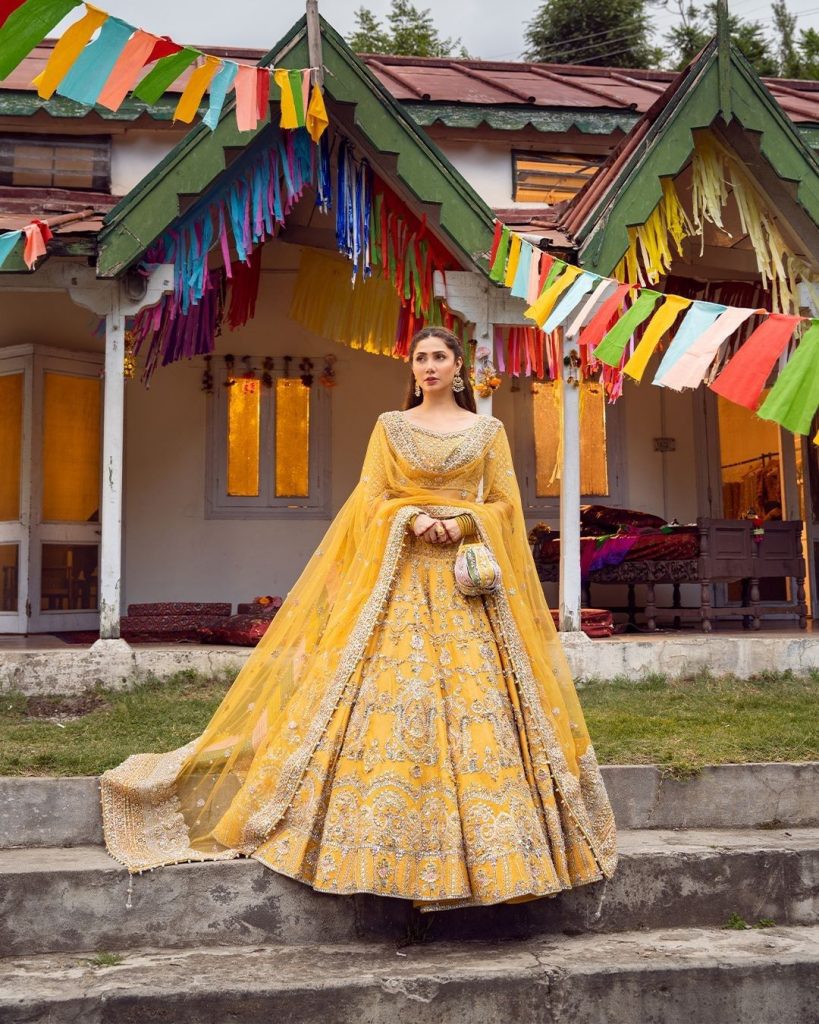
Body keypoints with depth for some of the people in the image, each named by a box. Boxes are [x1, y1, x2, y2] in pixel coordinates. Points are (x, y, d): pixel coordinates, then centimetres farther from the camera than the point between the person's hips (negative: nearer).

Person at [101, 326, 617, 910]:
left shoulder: (489, 430, 12)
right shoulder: (390, 426, 12)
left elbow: (507, 504, 7)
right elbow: (371, 498, 6)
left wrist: (464, 523, -10)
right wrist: (412, 518, -12)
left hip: (469, 575, 0)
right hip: (401, 574, 0)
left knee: (475, 690, -6)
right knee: (391, 688, -9)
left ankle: (487, 839, 1)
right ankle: (393, 850, -3)